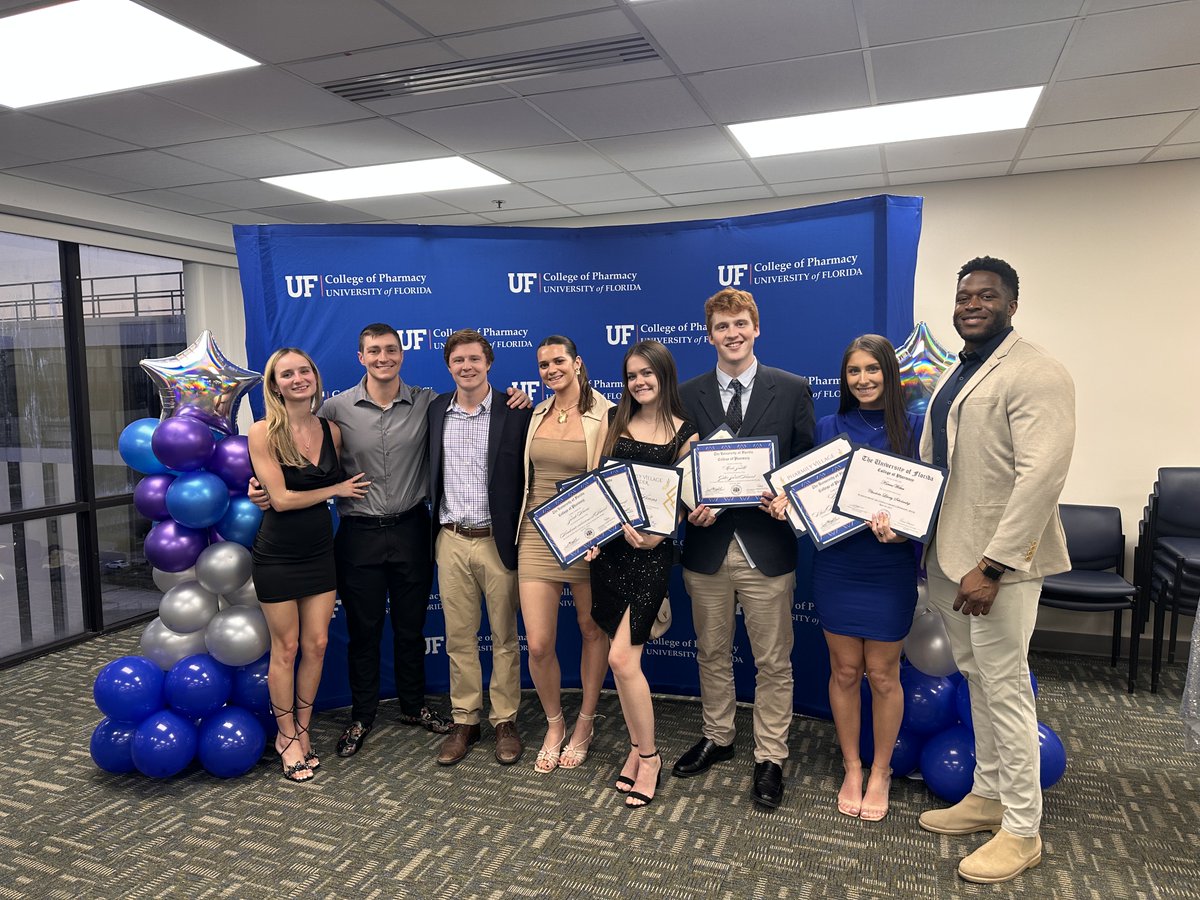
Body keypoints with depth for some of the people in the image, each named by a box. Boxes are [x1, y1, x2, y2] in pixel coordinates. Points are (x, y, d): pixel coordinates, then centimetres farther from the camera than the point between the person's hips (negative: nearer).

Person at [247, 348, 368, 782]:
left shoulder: (331, 431, 1)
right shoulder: (264, 432, -12)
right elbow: (281, 498, -16)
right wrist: (337, 489, -9)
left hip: (320, 551, 4)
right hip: (278, 555, -4)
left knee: (316, 645, 8)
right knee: (286, 649, 7)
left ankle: (302, 730, 27)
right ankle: (287, 736, 25)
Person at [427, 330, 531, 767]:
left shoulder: (515, 412, -7)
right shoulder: (435, 410, 5)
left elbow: (530, 477, -6)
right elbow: (430, 472, 13)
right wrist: (434, 528, 7)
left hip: (498, 540, -3)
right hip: (451, 541, 3)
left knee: (504, 638, 9)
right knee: (458, 639, 12)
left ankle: (505, 721, 24)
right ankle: (464, 721, 26)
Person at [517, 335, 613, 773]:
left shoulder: (604, 415, -9)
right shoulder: (536, 414, 7)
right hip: (538, 535, 3)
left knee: (592, 629, 13)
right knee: (538, 645, 0)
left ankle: (585, 723, 34)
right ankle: (554, 724, 27)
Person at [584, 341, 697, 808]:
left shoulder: (684, 432, 0)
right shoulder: (614, 420, 10)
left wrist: (656, 535, -16)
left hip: (649, 550, -4)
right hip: (607, 545, 4)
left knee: (621, 657, -9)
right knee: (625, 658, 8)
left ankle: (648, 755, 11)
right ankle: (639, 747, 26)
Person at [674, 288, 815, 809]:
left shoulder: (792, 390, 0)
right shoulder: (687, 396, 4)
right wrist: (690, 506, -12)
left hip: (767, 546, -2)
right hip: (707, 546, 2)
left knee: (773, 662, 8)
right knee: (712, 653, 17)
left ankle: (769, 758, 25)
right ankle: (717, 738, 37)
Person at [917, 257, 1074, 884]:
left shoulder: (1036, 375, -13)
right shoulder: (952, 377, 14)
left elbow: (1041, 477, -21)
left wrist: (992, 565, -24)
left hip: (997, 558, -8)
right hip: (947, 552, 8)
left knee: (1005, 686, 0)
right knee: (976, 677, 17)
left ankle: (1021, 830, 16)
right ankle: (988, 794, 33)